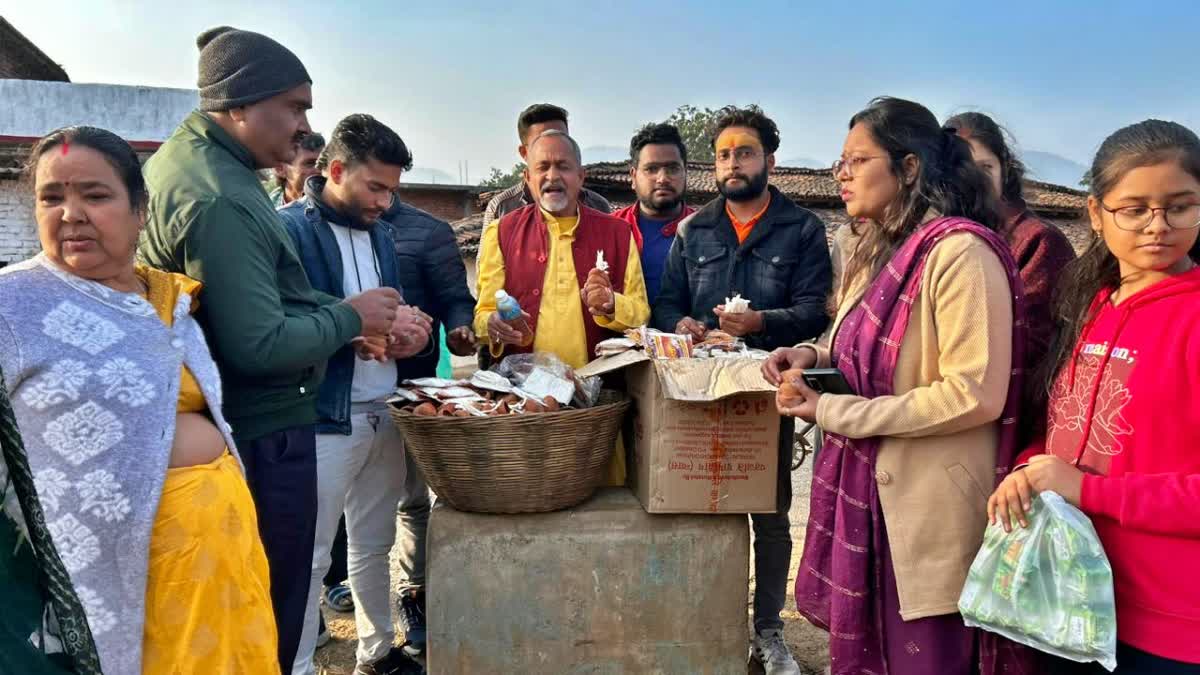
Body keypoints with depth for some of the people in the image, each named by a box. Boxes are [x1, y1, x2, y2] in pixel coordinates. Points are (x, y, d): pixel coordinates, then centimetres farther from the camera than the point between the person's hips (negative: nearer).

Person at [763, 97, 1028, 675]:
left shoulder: (959, 252, -17)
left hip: (927, 510, -8)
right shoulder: (875, 252, 12)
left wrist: (831, 410, -20)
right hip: (867, 492, 8)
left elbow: (974, 396, -22)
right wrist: (816, 359, 1)